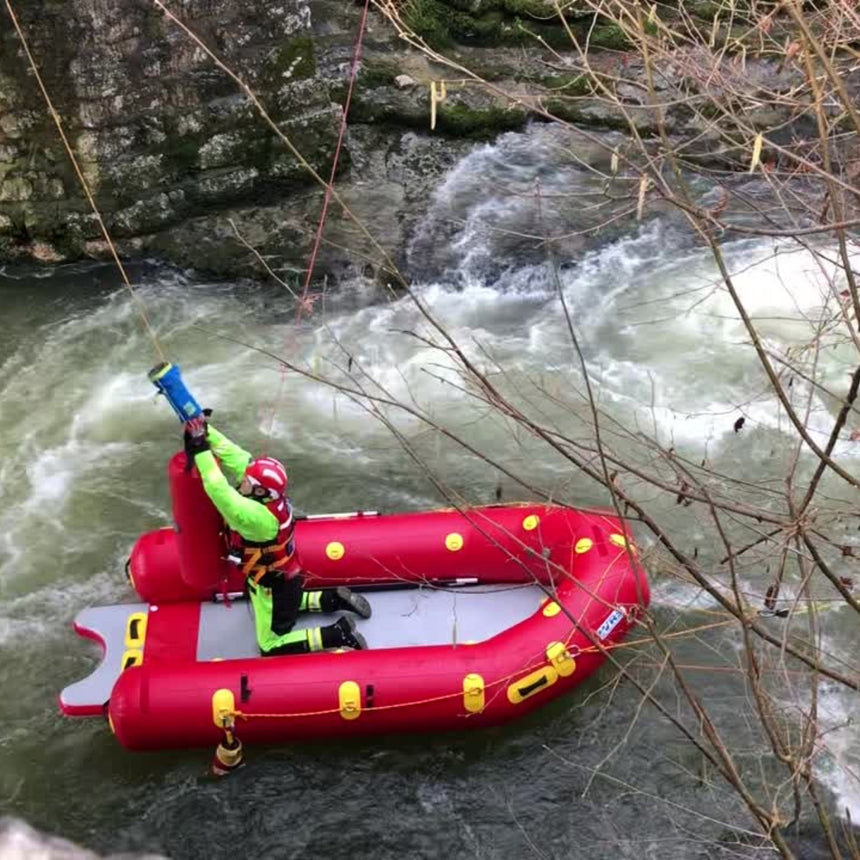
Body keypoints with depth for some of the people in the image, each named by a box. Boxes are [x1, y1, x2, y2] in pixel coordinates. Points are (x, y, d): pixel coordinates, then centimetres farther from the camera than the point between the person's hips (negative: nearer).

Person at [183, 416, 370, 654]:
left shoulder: (260, 516, -39)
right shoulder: (268, 491, -16)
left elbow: (219, 492, -47)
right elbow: (235, 456, -14)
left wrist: (200, 450, -44)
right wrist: (206, 430, -21)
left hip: (274, 585, -9)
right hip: (283, 574, 9)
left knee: (271, 645, 6)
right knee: (285, 607, 36)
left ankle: (338, 634, 0)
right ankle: (333, 599, 29)